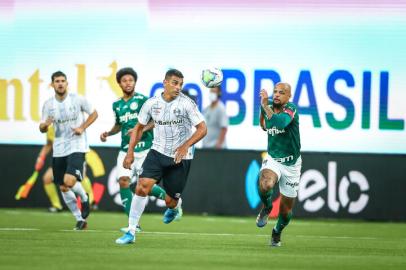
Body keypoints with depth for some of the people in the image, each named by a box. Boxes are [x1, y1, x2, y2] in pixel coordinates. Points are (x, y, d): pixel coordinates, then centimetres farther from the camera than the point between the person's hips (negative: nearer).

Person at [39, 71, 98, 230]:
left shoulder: (78, 100, -6)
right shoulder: (48, 104, 2)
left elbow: (94, 113, 6)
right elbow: (42, 129, 7)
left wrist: (83, 127, -8)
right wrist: (45, 125, -17)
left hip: (77, 147, -4)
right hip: (59, 150, 4)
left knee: (69, 181, -23)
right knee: (63, 187, 6)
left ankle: (84, 199, 9)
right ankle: (80, 219, 20)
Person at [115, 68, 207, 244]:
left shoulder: (186, 103, -13)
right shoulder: (152, 103, -3)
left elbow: (202, 129, -11)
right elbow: (139, 127, 10)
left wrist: (185, 146, -24)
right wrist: (130, 152, 3)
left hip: (180, 157, -2)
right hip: (158, 152, 2)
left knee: (170, 201, 3)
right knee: (142, 187, -17)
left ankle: (175, 207, 44)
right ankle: (131, 232, -11)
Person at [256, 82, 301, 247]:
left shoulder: (291, 109, -17)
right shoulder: (269, 108, 0)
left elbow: (280, 122, -40)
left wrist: (265, 105, -35)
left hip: (291, 165, -2)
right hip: (272, 159, 2)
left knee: (286, 210, 8)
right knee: (266, 184, -35)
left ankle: (277, 233, 40)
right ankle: (266, 207, -2)